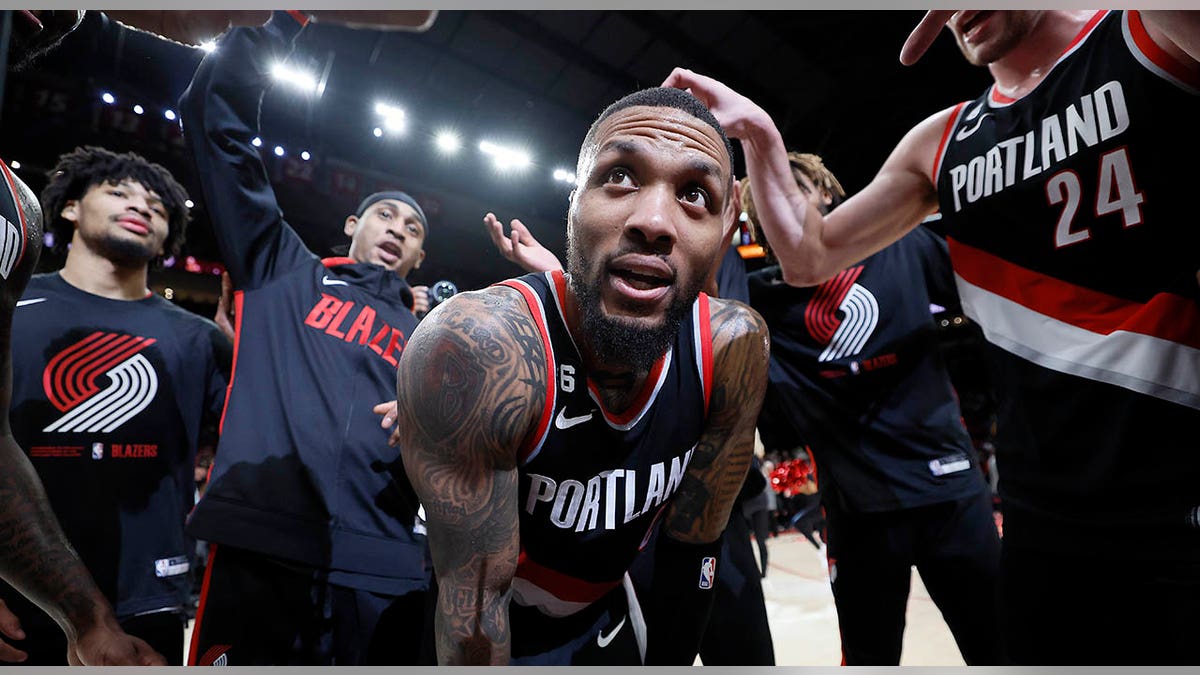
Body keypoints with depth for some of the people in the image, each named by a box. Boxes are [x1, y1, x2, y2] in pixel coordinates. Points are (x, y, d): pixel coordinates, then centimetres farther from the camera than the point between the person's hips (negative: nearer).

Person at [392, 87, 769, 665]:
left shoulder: (732, 345, -21)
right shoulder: (473, 346, -34)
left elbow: (691, 547, -9)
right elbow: (475, 602, -24)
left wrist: (668, 661, -3)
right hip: (496, 633, -3)